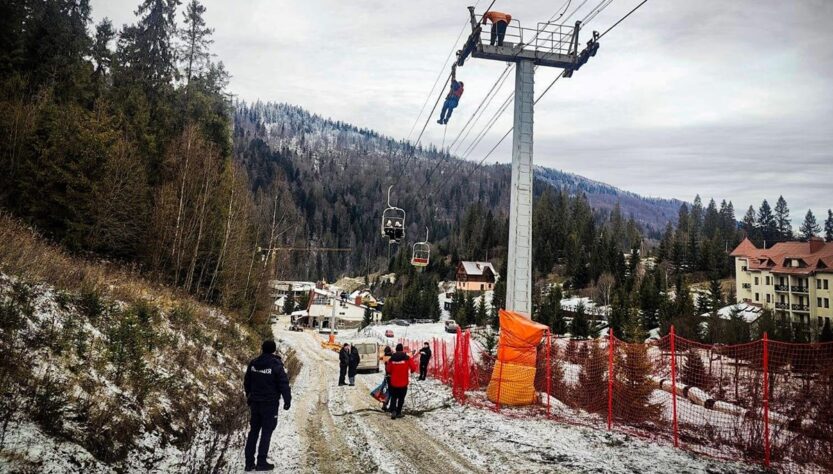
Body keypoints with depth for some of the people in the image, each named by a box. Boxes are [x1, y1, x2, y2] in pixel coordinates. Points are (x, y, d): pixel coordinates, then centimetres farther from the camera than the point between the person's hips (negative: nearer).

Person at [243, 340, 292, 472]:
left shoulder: (253, 364, 1)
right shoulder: (276, 365, -15)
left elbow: (246, 382, 13)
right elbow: (284, 384, -14)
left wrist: (249, 396, 29)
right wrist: (287, 400, -2)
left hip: (255, 403, 5)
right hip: (270, 404, -5)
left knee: (253, 431, 13)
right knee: (266, 432, 3)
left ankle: (249, 462, 15)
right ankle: (261, 462, 5)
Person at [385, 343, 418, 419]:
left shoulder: (392, 359, -6)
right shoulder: (407, 358, -10)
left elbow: (388, 370, 2)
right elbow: (413, 368, -8)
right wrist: (409, 371, 13)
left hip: (394, 382, 1)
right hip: (403, 382, -1)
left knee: (393, 397, 14)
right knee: (401, 398, 13)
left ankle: (393, 411, -5)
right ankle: (398, 412, 15)